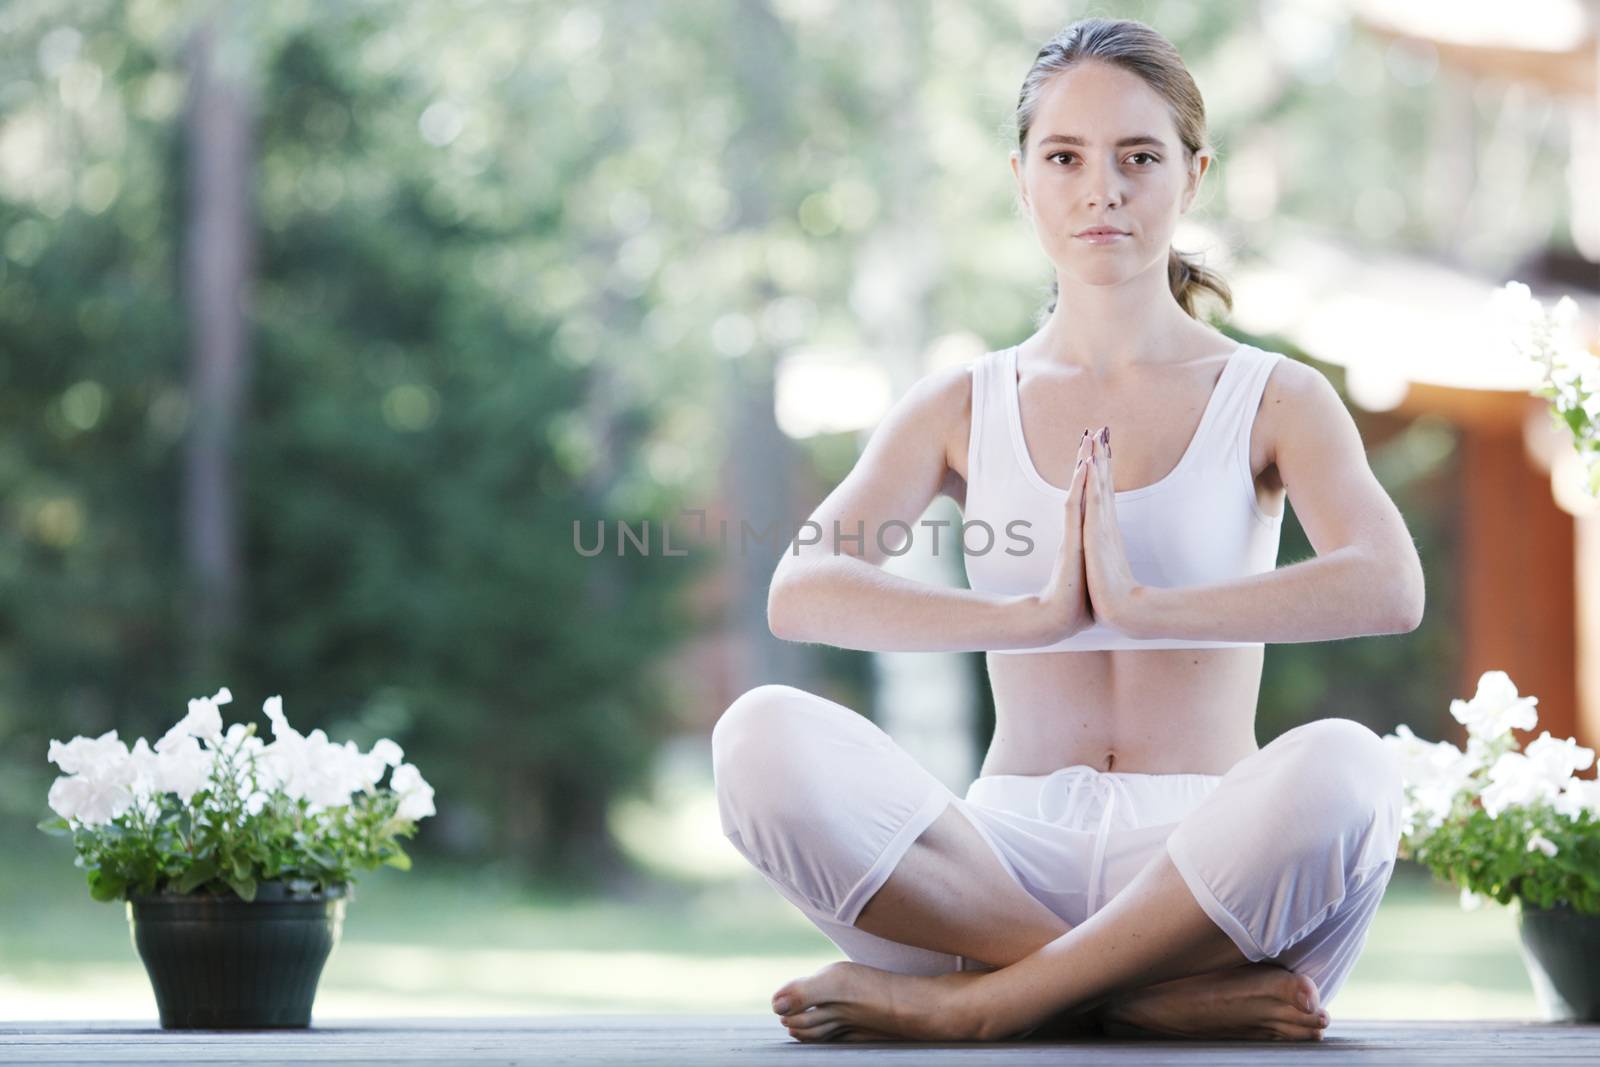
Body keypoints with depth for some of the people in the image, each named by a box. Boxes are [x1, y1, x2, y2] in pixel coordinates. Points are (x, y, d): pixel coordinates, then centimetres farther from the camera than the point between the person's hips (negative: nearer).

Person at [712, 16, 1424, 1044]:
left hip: (1202, 862, -1)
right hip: (1006, 859, 2)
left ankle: (975, 998, -24)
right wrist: (1038, 614, -20)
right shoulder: (964, 408, 12)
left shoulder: (1274, 399, 7)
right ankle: (1165, 995, -26)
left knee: (1342, 767, -36)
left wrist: (1138, 605, -21)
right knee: (766, 736, -28)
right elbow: (801, 592, -7)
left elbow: (1389, 589, -13)